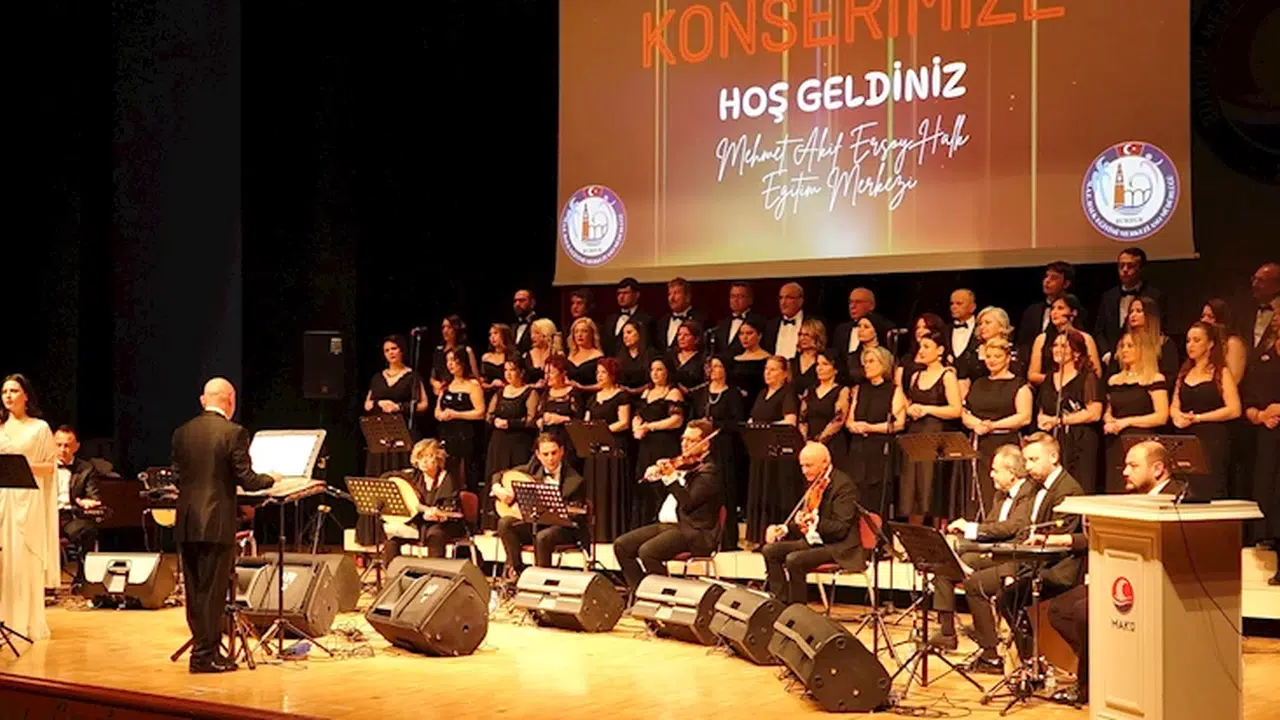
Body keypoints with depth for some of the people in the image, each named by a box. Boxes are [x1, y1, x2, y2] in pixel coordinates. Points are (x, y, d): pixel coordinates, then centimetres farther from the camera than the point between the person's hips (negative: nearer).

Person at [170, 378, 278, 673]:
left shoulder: (182, 433, 7)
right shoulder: (233, 433, -10)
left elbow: (177, 477, 11)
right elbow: (247, 480, -11)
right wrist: (271, 479, 8)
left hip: (186, 524, 6)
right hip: (217, 523, -5)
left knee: (194, 590, 12)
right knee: (212, 590, 0)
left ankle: (202, 646, 20)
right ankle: (206, 655, 4)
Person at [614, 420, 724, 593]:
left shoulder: (708, 470, -10)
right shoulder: (680, 464, 16)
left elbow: (688, 502, -22)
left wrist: (672, 477, -28)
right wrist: (651, 476, 0)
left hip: (693, 531, -9)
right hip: (667, 524, 9)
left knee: (647, 551, -29)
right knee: (621, 545, -2)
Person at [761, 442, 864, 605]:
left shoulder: (843, 485, -16)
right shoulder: (814, 484, 11)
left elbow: (840, 528, -22)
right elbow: (805, 520, 22)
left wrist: (814, 522, -36)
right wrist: (785, 529, 3)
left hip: (840, 548, -9)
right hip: (814, 541, 9)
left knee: (794, 560, -29)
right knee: (771, 550, -4)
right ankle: (781, 604, -2)